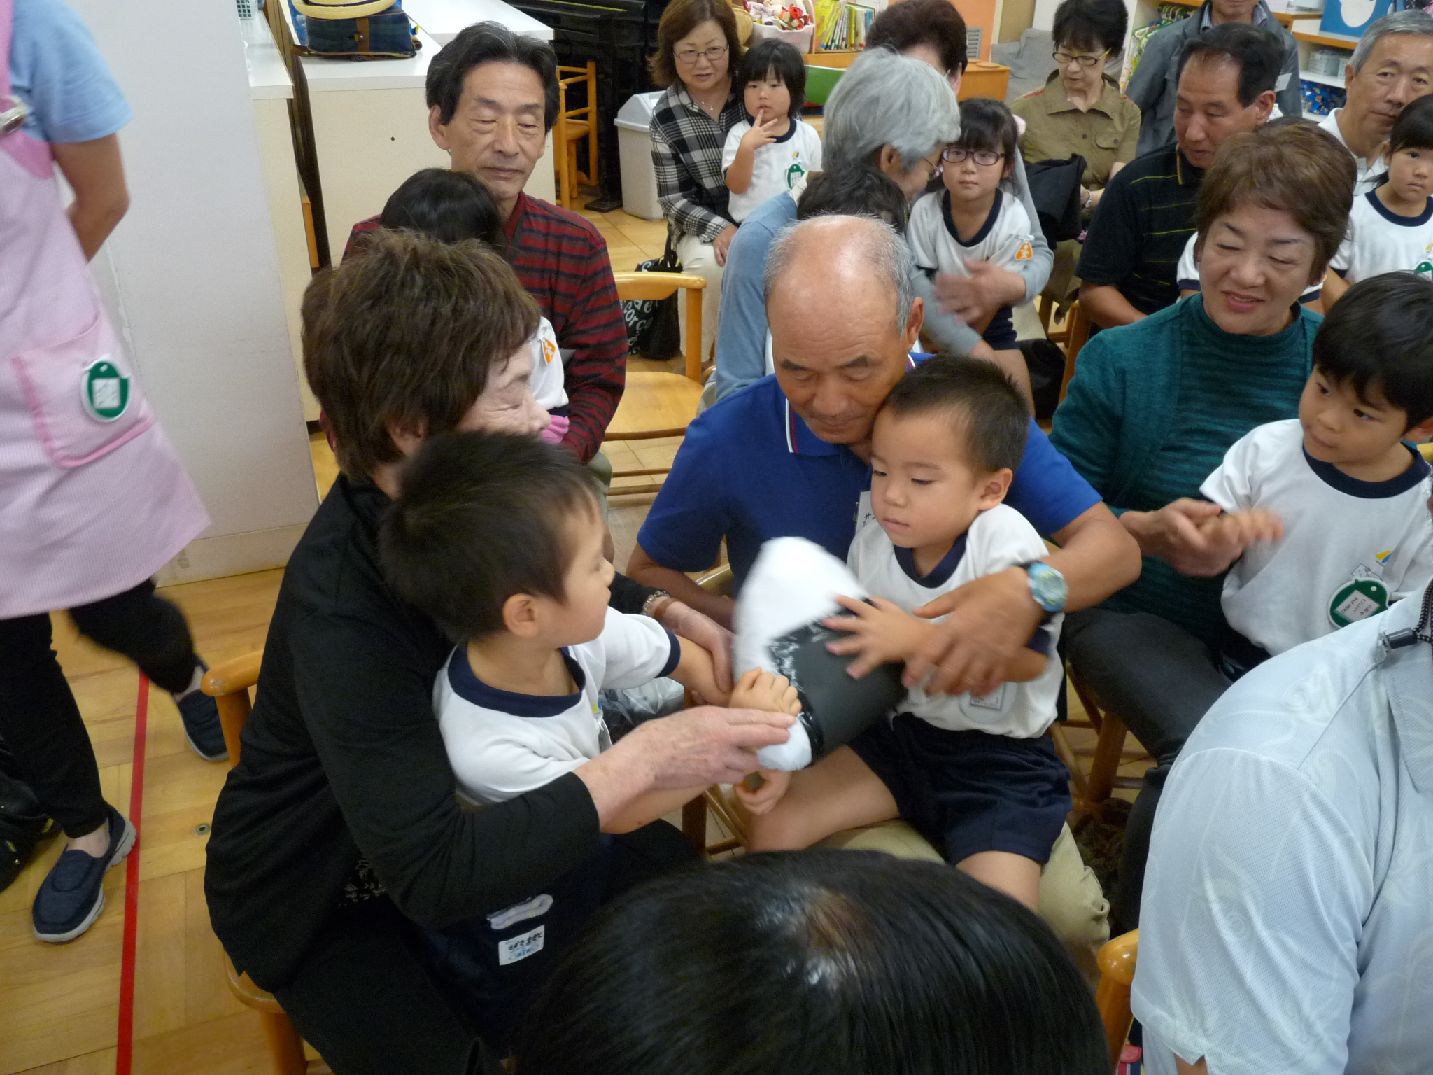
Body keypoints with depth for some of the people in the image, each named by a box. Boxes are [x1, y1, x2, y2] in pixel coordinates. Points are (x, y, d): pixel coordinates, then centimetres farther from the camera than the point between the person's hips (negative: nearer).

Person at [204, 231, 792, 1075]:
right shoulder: (340, 610, -36)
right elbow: (434, 875, -40)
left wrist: (686, 623, -12)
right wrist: (643, 759, -41)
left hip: (449, 817, 7)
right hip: (322, 895, -6)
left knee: (671, 869, 1)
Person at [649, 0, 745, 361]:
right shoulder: (666, 116, -7)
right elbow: (672, 198, -5)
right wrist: (719, 229, -22)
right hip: (703, 223, -1)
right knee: (707, 265, -32)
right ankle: (695, 361, -10)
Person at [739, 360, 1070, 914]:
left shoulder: (1006, 543, -19)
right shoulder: (872, 537, -4)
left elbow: (1028, 658, -26)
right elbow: (843, 657, 2)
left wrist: (914, 639, -32)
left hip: (1001, 759, -4)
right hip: (895, 732, 5)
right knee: (773, 824, -7)